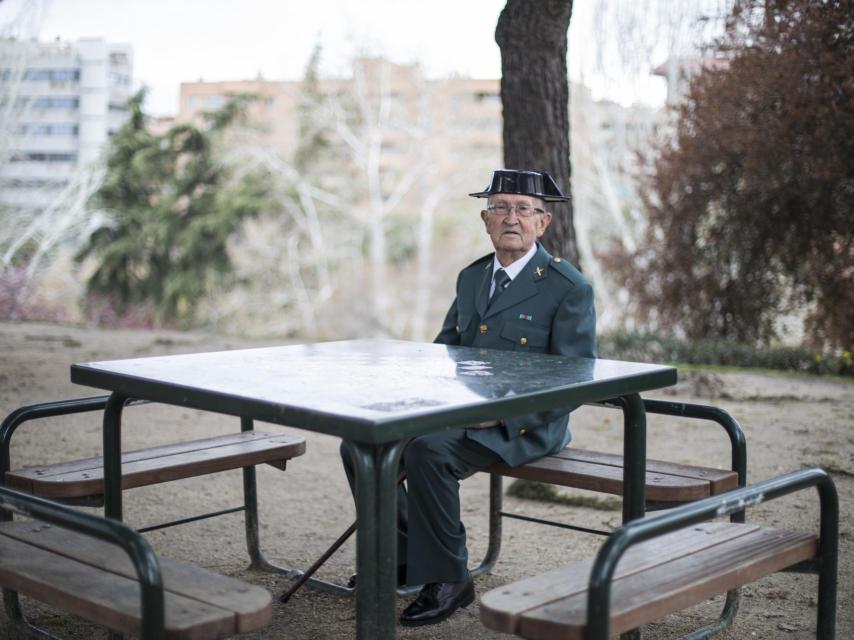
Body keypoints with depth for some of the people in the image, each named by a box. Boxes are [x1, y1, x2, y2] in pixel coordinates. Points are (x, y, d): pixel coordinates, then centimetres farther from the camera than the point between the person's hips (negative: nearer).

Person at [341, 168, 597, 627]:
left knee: (428, 450, -32)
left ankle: (446, 578, -15)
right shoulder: (471, 277, 14)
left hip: (522, 428, -7)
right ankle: (401, 556, 12)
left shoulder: (569, 288, -8)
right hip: (457, 413, 8)